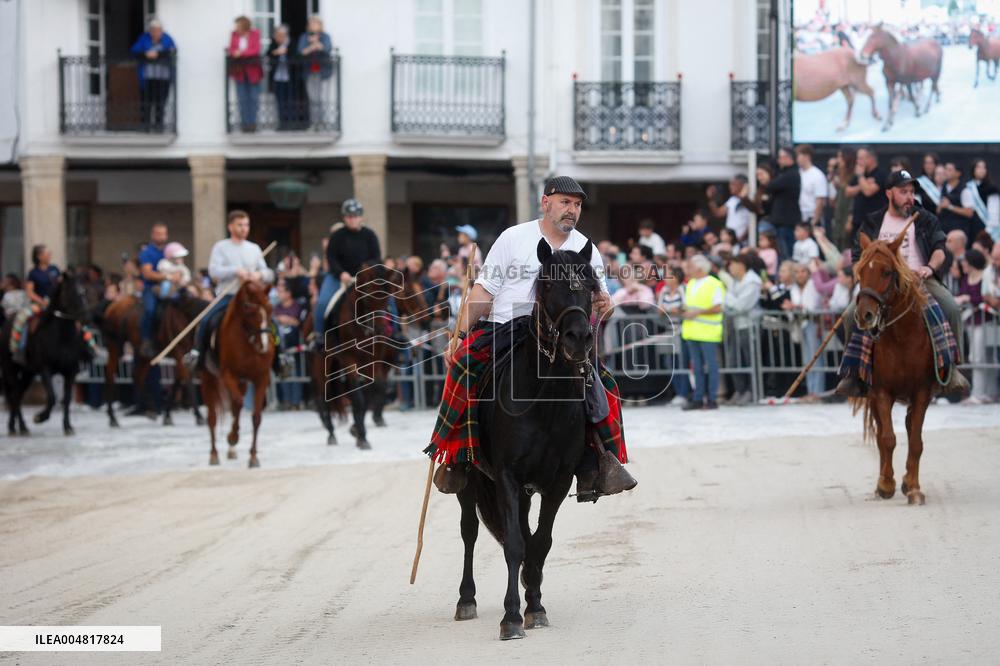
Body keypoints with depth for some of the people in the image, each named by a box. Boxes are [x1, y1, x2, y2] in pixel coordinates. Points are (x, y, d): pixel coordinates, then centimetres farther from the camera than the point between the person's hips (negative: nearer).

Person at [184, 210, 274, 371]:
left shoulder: (254, 249, 13)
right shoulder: (221, 247, 3)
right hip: (226, 296, -3)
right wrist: (236, 271, -23)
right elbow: (213, 270, -12)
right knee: (205, 321, -23)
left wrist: (259, 275, -12)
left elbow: (268, 275, 12)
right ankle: (197, 353, -4)